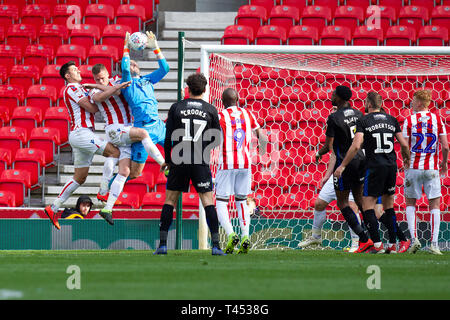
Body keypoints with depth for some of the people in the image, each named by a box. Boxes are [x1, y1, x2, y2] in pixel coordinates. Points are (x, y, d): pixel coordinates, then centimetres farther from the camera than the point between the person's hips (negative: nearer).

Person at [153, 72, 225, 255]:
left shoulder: (176, 108, 2)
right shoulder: (210, 110, 2)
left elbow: (168, 138, 2)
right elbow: (217, 140, 7)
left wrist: (168, 161, 14)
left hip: (179, 161, 0)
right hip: (201, 163, 0)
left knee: (169, 201, 9)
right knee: (208, 201, 0)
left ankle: (162, 244, 6)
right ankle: (215, 245, -8)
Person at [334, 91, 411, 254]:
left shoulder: (363, 121, -4)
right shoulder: (392, 120, 10)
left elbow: (356, 146, -14)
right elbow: (404, 144, 10)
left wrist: (343, 165, -7)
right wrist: (407, 158, 30)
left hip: (375, 166, -5)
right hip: (392, 166, 5)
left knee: (368, 205, -1)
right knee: (388, 206, 15)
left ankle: (377, 244, -10)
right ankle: (393, 245, 13)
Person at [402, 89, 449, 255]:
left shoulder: (409, 120, -4)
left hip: (413, 167, -1)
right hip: (432, 168, 1)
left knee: (410, 203, 13)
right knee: (435, 205, 5)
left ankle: (414, 238, -2)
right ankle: (434, 243, -6)